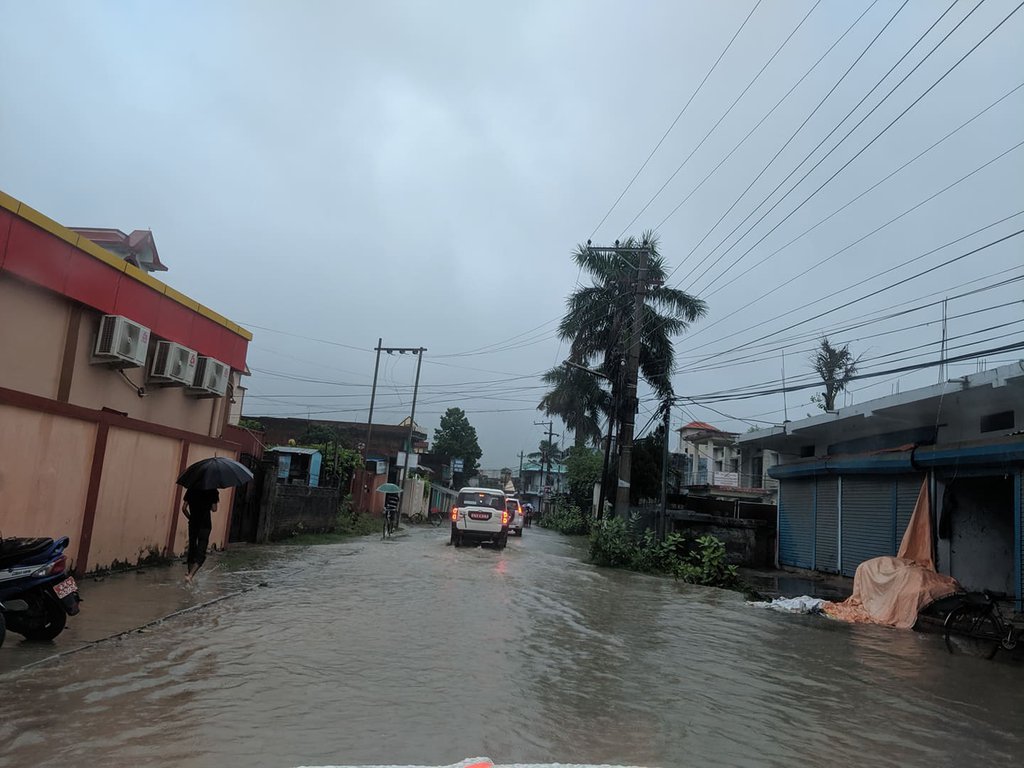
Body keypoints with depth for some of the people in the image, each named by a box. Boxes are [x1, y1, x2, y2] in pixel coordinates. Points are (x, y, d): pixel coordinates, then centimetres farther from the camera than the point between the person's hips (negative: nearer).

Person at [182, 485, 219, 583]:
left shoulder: (191, 489, 1)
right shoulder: (212, 490, -8)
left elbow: (184, 508, 2)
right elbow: (214, 509, -4)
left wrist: (190, 518, 16)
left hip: (193, 524, 4)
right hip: (205, 525, -4)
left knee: (192, 549, 19)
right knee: (201, 553, -1)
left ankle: (190, 573, 28)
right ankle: (190, 575, -16)